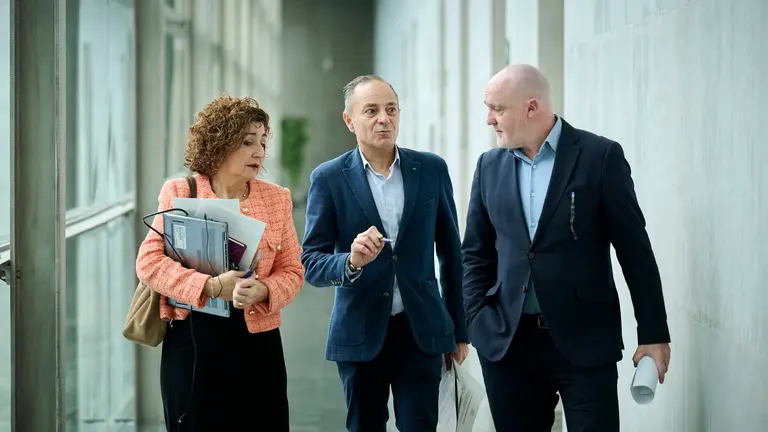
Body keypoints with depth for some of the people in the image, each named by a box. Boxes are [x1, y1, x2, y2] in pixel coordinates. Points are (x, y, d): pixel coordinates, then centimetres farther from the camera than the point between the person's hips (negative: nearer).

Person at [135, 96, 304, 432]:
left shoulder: (277, 198, 7)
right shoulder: (180, 193, -1)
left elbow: (292, 270, 5)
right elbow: (149, 262, -8)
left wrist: (263, 290, -17)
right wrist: (210, 287, -19)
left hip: (256, 341, 2)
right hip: (192, 341, -2)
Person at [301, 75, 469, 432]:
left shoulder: (432, 169, 3)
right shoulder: (329, 179, -2)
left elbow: (450, 253, 10)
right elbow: (311, 263, -4)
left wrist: (459, 329, 12)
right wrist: (351, 261, -26)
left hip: (421, 331, 1)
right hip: (360, 333, 0)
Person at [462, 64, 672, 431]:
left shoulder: (600, 156, -4)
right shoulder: (490, 166, 9)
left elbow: (635, 251, -3)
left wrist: (653, 334, -3)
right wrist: (478, 321, 2)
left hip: (585, 341, -4)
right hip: (506, 342, 4)